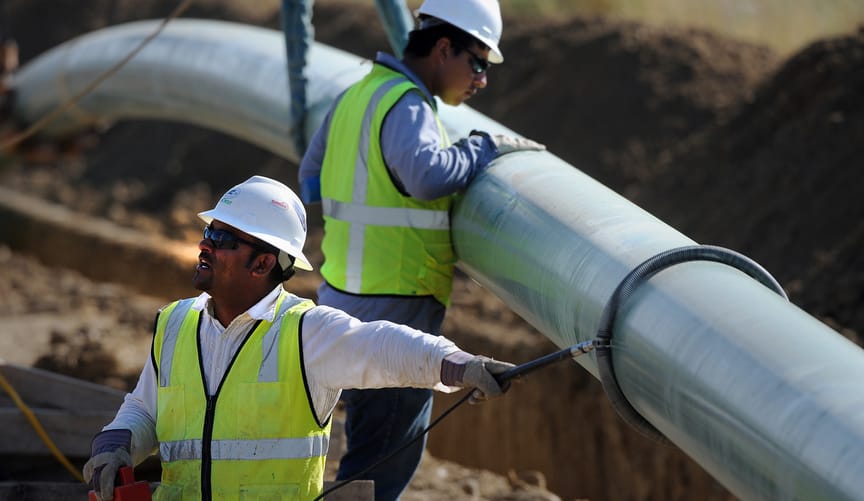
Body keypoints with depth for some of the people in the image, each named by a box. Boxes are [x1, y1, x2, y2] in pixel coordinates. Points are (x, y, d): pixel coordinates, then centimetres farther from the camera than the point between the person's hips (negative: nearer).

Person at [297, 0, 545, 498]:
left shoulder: (358, 95, 12)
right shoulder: (406, 106, -17)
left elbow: (313, 180, 20)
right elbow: (428, 173, -35)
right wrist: (485, 147, -19)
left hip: (346, 294, 10)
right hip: (393, 311, -10)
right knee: (386, 458, -3)